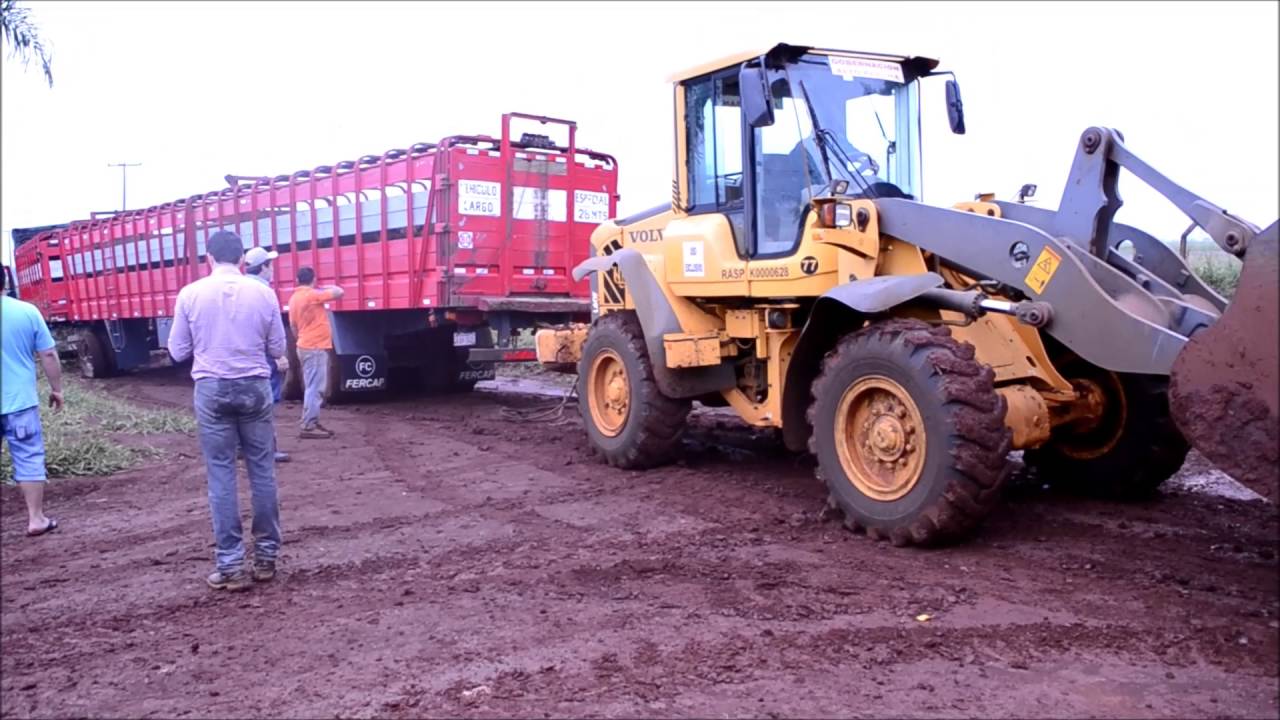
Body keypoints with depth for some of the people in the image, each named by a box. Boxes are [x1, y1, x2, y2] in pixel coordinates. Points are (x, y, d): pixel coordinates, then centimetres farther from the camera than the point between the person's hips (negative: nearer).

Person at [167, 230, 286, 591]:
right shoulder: (263, 292, -2)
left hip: (212, 389, 0)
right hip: (255, 387, 1)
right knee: (262, 471, 9)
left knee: (221, 475, 4)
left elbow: (178, 352, 4)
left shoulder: (190, 294, -2)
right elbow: (277, 349, 5)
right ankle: (266, 556, 16)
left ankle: (230, 566, 5)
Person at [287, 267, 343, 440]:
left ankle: (313, 423, 19)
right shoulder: (313, 294, -14)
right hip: (315, 348, -9)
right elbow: (339, 292, -16)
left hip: (306, 347, 9)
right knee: (314, 388, -9)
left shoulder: (294, 298, 12)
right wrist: (328, 287, 4)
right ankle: (308, 427, -10)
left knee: (312, 388, 15)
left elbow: (294, 327, 18)